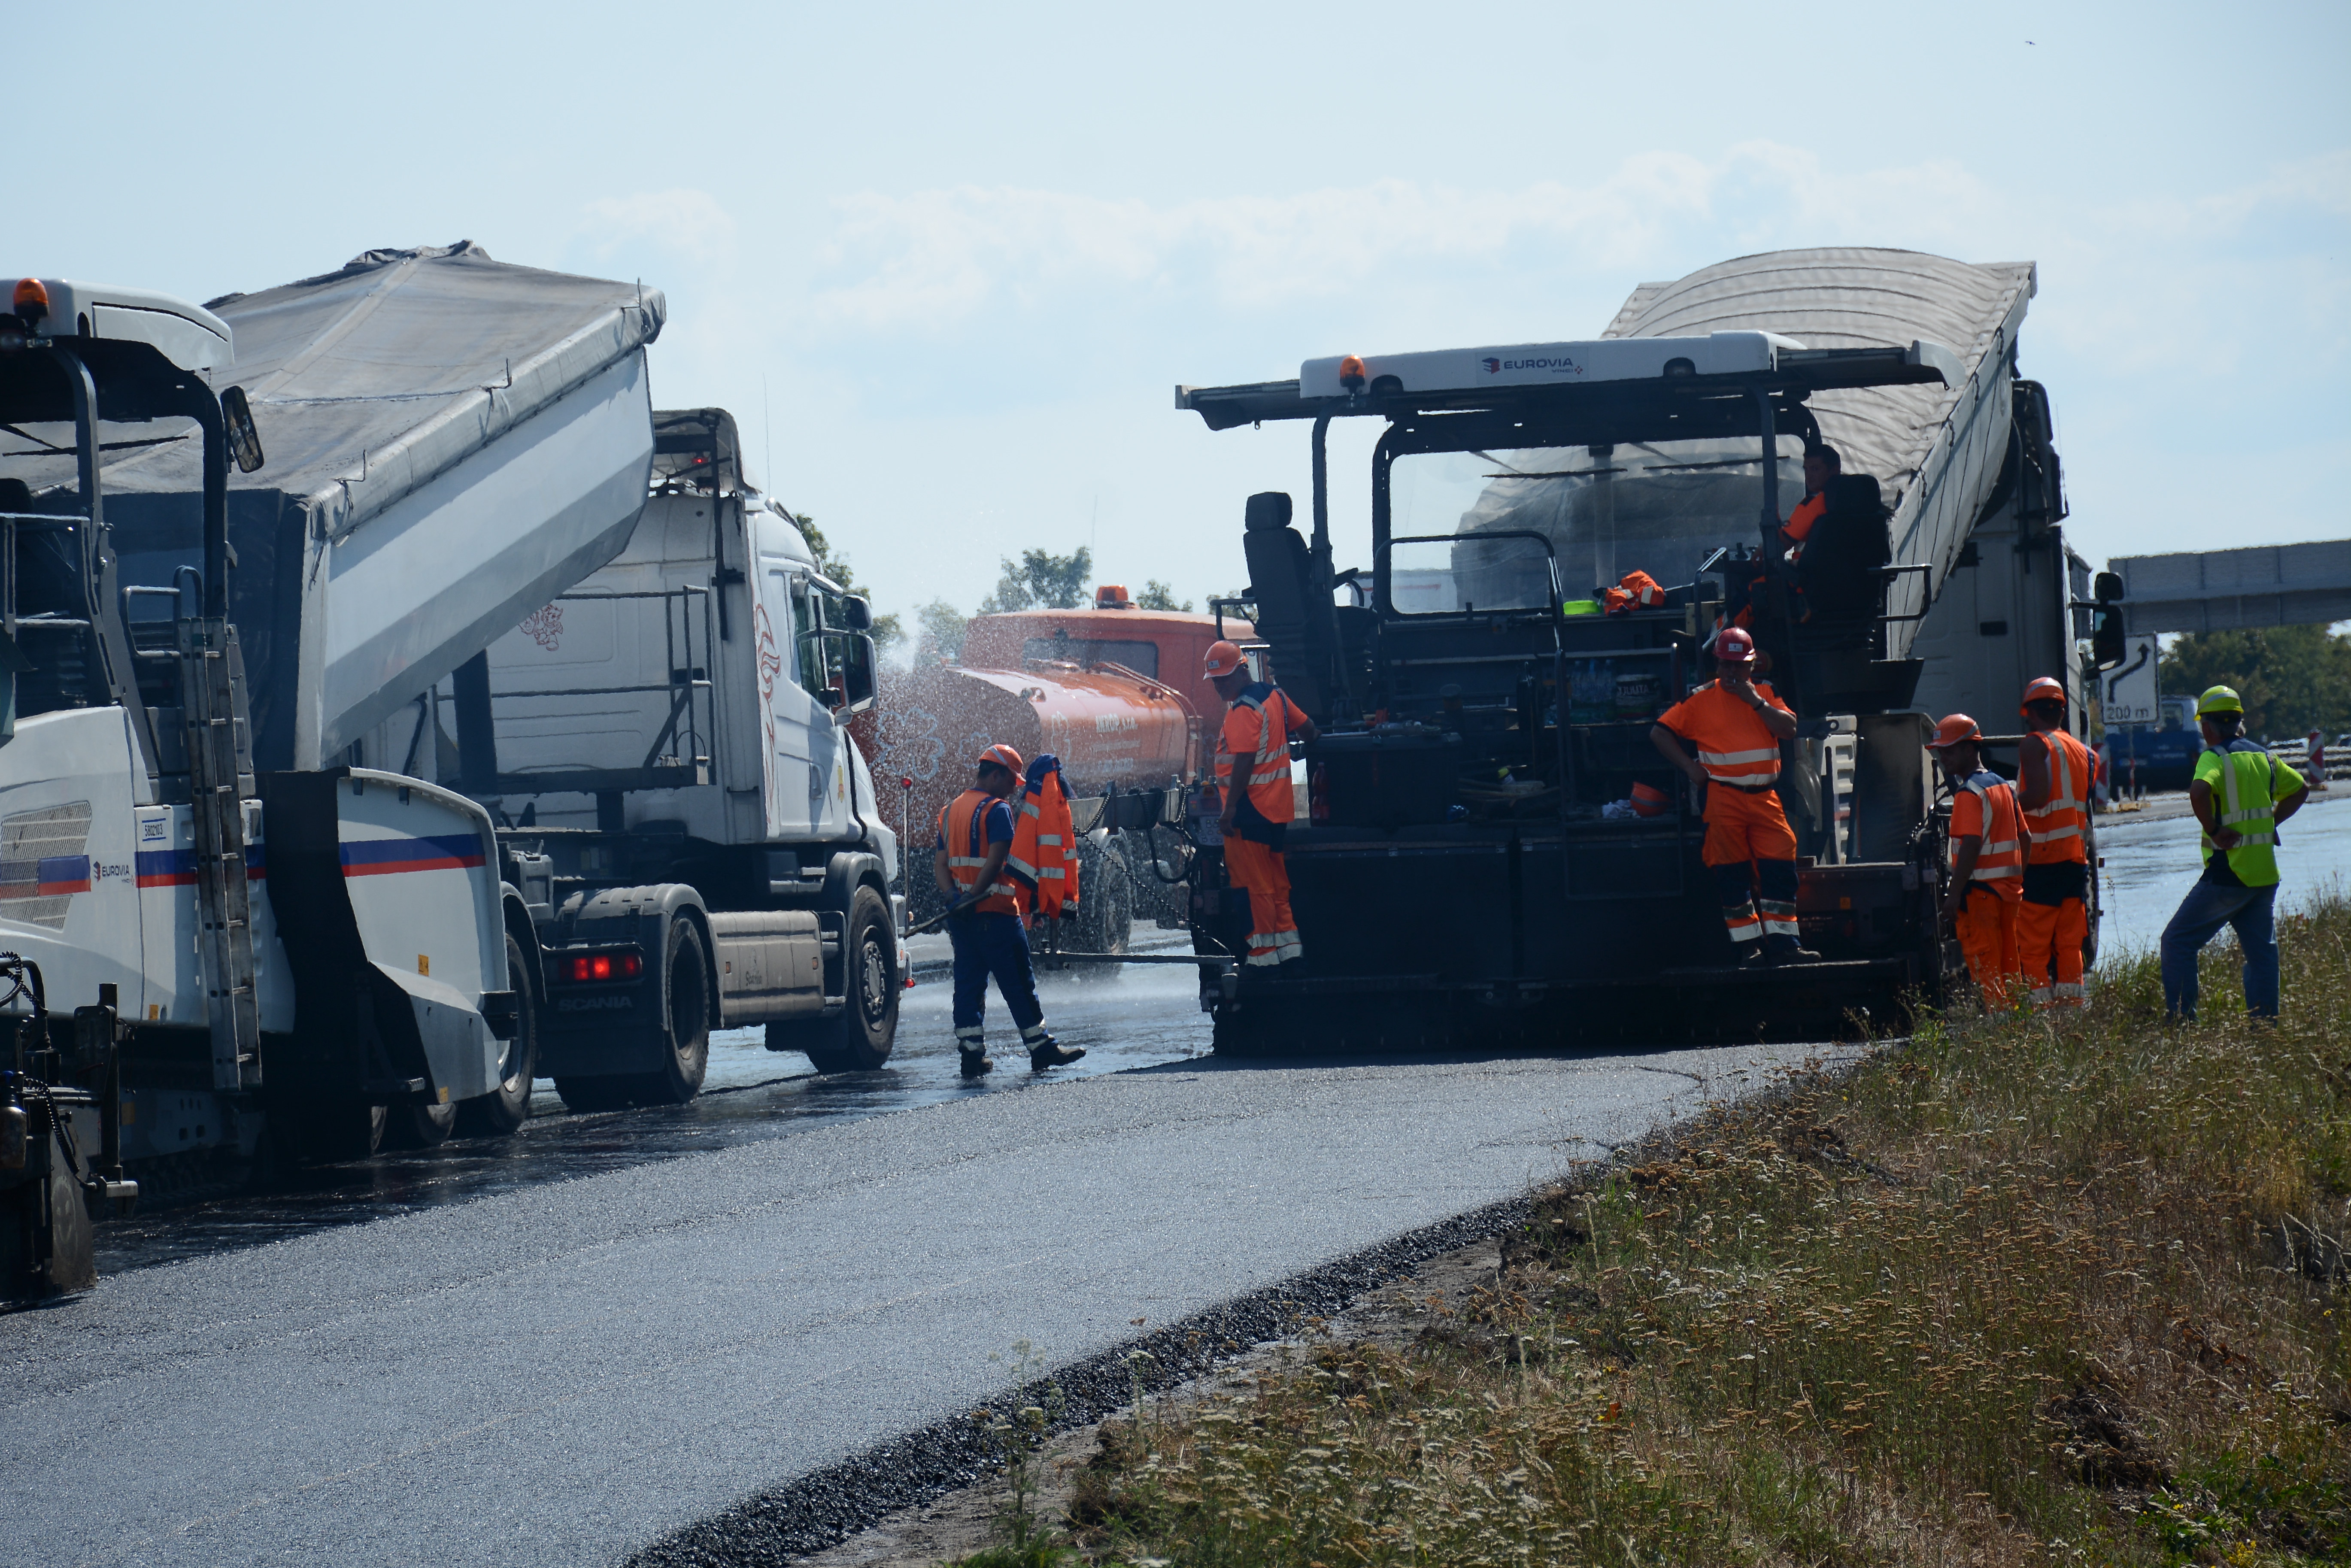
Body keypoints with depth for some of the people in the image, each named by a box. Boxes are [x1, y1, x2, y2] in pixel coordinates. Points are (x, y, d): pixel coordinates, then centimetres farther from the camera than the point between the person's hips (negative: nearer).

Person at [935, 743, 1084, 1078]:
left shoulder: (951, 810, 17)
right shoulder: (996, 809, -9)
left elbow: (940, 865, 11)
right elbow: (996, 861, -19)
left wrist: (954, 895, -5)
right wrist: (973, 897, -16)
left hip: (961, 916, 7)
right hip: (995, 911, -7)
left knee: (968, 983, 7)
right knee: (1018, 983, -1)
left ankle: (971, 1051, 2)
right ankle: (1041, 1047, 4)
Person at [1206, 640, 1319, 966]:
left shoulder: (1243, 711, -17)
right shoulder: (1273, 695, 9)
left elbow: (1244, 763, -24)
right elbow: (1307, 728, 19)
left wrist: (1230, 809, -24)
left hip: (1251, 806, -10)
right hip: (1279, 807, 10)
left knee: (1254, 881, -4)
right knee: (1276, 878, 15)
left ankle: (1264, 952, -3)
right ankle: (1288, 941, 17)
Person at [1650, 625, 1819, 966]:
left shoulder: (1766, 693, 13)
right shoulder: (1701, 700, 4)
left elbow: (1788, 729, -1)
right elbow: (1659, 734, 4)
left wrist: (1755, 701, -7)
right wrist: (1690, 767, -3)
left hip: (1765, 797, 3)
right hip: (1723, 797, -3)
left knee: (1780, 867, -5)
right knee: (1732, 872, -3)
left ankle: (1781, 941, -2)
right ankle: (1747, 946, 1)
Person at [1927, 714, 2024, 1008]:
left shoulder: (1969, 794, -14)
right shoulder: (2003, 786, 14)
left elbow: (1971, 846, -22)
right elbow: (2023, 839, 17)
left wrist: (1954, 895, -23)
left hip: (1980, 893, -9)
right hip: (2009, 890, 9)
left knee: (1984, 972, -7)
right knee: (2007, 970, 12)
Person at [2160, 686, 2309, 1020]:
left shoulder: (2216, 757, -10)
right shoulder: (2262, 755, 12)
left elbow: (2199, 791, -31)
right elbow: (2299, 790, 25)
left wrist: (2213, 830, -18)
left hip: (2229, 872, -7)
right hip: (2265, 872, 7)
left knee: (2177, 942, 0)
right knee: (2261, 951, 10)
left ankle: (2182, 1018, -6)